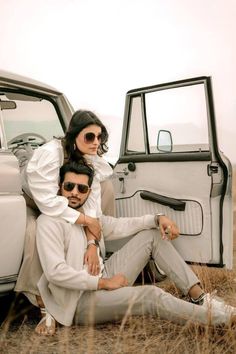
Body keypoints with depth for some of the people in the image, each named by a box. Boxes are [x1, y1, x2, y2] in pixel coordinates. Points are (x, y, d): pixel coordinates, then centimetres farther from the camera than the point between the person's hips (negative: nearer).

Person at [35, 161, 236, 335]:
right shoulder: (49, 222, -16)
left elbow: (119, 226, 14)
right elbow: (55, 272, -26)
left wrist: (157, 219, -3)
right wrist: (103, 282, -22)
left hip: (104, 279, 9)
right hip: (80, 301, -9)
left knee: (153, 234, 5)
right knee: (150, 295, -30)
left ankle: (199, 297, 0)